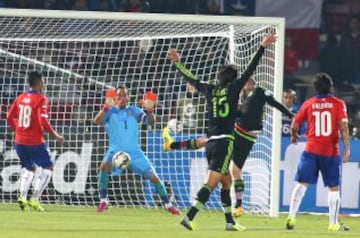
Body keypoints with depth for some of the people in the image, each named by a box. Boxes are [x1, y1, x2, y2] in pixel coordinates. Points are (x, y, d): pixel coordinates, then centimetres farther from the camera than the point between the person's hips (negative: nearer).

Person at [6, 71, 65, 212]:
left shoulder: (20, 98, 7)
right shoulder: (41, 99, -11)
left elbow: (10, 118, 10)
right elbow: (43, 121, -21)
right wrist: (55, 135, -11)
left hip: (20, 141, 6)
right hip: (35, 141, -6)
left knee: (29, 168, 22)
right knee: (47, 168, 10)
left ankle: (23, 196, 0)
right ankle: (34, 199, -3)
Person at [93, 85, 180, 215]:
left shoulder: (133, 111, 6)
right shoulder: (110, 111, 0)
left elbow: (150, 122, -5)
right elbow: (96, 121, -19)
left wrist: (149, 110, -26)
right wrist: (106, 107, -35)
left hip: (134, 152, 2)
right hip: (116, 150, -2)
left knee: (153, 176, -5)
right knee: (105, 165, -33)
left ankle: (167, 204, 13)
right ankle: (103, 200, -19)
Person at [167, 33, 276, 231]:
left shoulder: (210, 90, 9)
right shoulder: (233, 88, -3)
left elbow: (192, 79, 22)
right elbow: (250, 69, -4)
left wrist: (177, 63, 35)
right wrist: (262, 47, -1)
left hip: (211, 141, 7)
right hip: (224, 141, -7)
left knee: (226, 182, 18)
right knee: (210, 183, -12)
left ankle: (230, 222, 20)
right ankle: (189, 217, -23)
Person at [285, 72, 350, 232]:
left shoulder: (308, 104, 3)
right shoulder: (338, 104, -2)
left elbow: (294, 125, 7)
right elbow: (343, 127, -10)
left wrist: (294, 136, 28)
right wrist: (347, 148, -8)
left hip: (311, 150, 1)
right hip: (331, 152, -1)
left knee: (302, 183, 3)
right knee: (334, 187, 7)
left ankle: (291, 217, -7)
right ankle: (333, 224, 7)